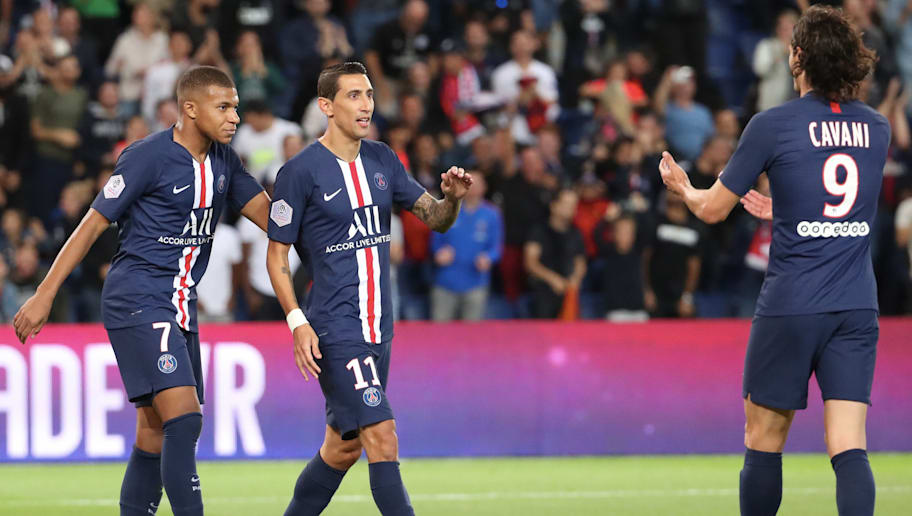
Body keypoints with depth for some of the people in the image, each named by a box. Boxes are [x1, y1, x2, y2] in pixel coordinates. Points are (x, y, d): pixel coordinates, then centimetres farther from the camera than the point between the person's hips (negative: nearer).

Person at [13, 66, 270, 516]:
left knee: (156, 434, 8)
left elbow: (268, 214, 9)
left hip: (180, 305, 8)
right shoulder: (148, 157, -12)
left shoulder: (223, 161, 10)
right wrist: (44, 295, -9)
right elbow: (94, 223, -9)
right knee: (183, 415, -19)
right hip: (137, 300, -8)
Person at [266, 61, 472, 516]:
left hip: (377, 326, 7)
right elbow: (276, 255, -5)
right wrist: (297, 322, -15)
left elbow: (435, 219, 12)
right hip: (334, 331, -7)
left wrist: (452, 197, -11)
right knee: (382, 437, -16)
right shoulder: (301, 171, -9)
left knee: (344, 447, 14)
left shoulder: (382, 160, 10)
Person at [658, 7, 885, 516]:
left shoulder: (773, 125, -7)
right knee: (849, 449, -3)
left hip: (791, 305, -3)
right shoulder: (877, 128, 6)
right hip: (857, 306, 3)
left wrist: (682, 186, 24)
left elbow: (713, 208, 3)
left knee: (764, 442, 12)